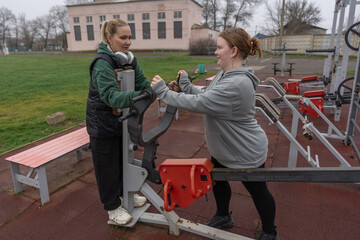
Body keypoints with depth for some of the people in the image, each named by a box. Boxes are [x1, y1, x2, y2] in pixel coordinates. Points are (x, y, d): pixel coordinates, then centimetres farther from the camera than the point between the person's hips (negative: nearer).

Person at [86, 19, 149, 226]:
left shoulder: (130, 60, 2)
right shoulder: (102, 63, -22)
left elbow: (143, 84, -6)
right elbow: (110, 96, -34)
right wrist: (137, 96, -49)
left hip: (123, 119, 7)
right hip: (103, 124, -7)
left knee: (125, 158, 22)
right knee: (107, 165, 8)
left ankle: (125, 192, 44)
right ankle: (112, 206, 28)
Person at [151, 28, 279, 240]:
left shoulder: (237, 84, -34)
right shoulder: (226, 74, -1)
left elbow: (197, 103, -34)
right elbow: (204, 95, 3)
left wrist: (162, 91, -25)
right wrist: (185, 85, -8)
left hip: (246, 152, -9)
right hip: (225, 147, 10)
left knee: (258, 191, 14)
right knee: (217, 179, 24)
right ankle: (223, 217, 51)